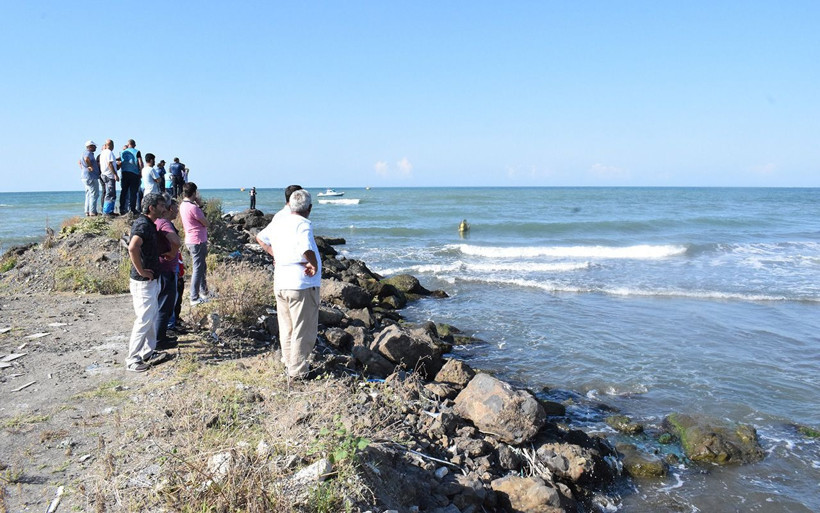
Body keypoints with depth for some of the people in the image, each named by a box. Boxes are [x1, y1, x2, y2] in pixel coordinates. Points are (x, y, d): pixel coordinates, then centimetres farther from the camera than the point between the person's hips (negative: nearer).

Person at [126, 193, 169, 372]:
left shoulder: (149, 223, 12)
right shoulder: (143, 225, -19)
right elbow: (132, 248, -36)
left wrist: (157, 258, 16)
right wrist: (141, 270, -27)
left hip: (151, 279, 10)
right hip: (143, 282, -10)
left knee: (152, 316, 18)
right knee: (144, 320, -5)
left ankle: (148, 352, 30)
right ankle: (132, 359, 4)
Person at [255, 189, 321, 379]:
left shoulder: (277, 221, 8)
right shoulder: (303, 225, -17)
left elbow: (260, 238, 23)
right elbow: (307, 249, -35)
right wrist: (314, 265, -19)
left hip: (280, 283, 8)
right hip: (302, 285, -8)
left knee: (287, 328, 20)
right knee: (303, 331, 4)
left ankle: (289, 363, 34)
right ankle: (298, 371, 12)